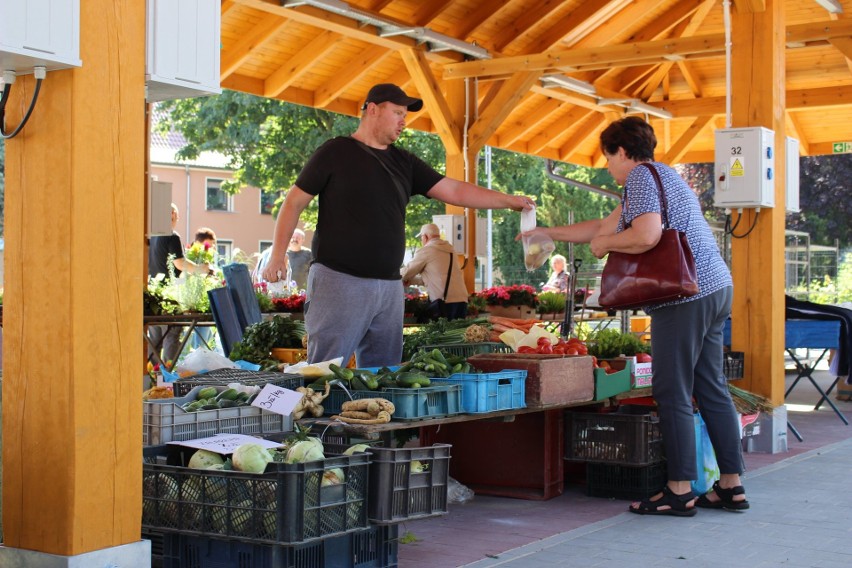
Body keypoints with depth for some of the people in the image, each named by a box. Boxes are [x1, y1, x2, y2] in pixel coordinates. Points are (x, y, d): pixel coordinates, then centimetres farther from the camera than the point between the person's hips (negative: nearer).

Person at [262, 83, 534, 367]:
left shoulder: (404, 163, 15)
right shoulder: (335, 152, 1)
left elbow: (454, 191, 12)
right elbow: (294, 202, 2)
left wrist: (509, 200, 5)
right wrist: (278, 255, -6)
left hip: (389, 288, 6)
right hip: (339, 280, -6)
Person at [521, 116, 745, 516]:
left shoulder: (642, 176, -8)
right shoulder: (658, 176, 24)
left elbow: (646, 235, -25)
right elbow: (604, 226, 30)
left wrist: (605, 243, -7)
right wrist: (548, 233, 33)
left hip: (687, 295, -10)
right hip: (715, 288, 10)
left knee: (672, 393, -4)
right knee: (711, 389, 11)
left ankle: (679, 492, 0)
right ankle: (731, 487, 15)